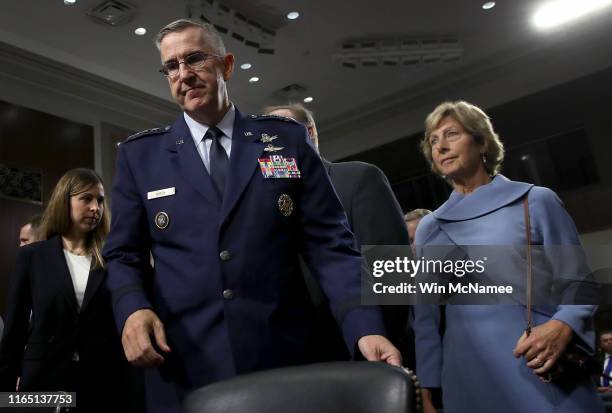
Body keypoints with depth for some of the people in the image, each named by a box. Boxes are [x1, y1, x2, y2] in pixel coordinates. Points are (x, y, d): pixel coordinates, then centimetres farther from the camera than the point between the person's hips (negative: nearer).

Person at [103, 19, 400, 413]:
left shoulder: (288, 139, 4)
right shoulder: (139, 154, 7)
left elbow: (330, 243, 0)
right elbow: (124, 254, 7)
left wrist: (366, 326, -13)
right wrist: (133, 308, -14)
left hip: (283, 356, 0)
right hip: (185, 367, 1)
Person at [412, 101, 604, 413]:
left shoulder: (536, 200, 2)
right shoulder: (428, 228, 10)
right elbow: (426, 318, 11)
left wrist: (562, 327, -18)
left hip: (544, 374, -2)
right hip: (467, 380, 2)